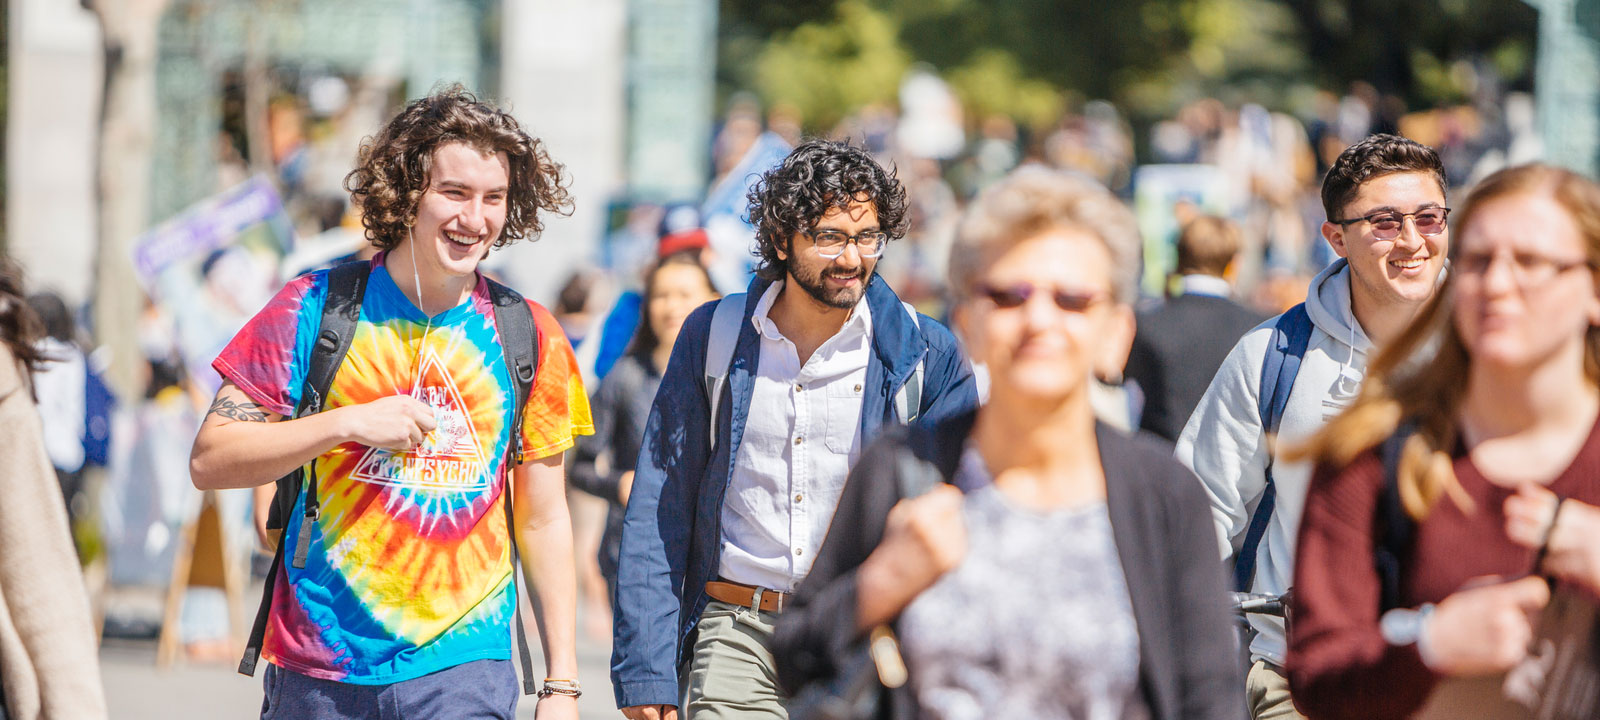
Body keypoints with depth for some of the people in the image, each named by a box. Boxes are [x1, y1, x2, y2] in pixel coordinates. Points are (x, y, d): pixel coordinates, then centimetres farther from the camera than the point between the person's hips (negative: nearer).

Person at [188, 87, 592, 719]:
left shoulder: (529, 337, 6)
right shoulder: (316, 309, 0)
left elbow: (543, 521, 11)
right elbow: (209, 461, -3)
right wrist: (347, 423, -15)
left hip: (462, 668, 1)